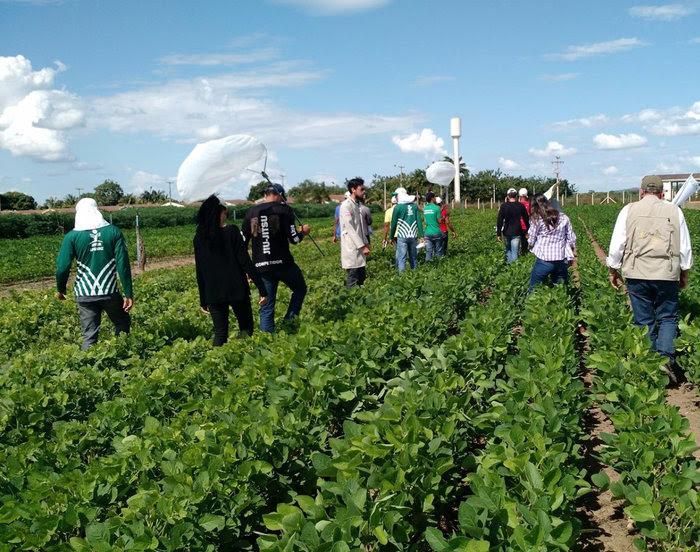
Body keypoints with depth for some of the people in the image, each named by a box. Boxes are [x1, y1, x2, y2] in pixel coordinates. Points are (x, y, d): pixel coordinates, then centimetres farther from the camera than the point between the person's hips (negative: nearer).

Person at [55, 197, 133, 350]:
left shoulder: (72, 236, -2)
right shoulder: (114, 232, -1)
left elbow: (62, 267, -4)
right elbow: (123, 264, -6)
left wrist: (60, 289, 15)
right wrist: (128, 294, -2)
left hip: (84, 295, 0)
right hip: (110, 292, 0)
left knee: (89, 335, 6)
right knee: (123, 325, 20)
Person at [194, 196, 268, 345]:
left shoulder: (199, 238, 3)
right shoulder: (232, 232, -9)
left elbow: (199, 271, 7)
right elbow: (245, 262, -13)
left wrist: (203, 300, 15)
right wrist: (262, 289, -10)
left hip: (213, 293, 4)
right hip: (236, 290, -4)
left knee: (220, 333, 10)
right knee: (246, 328, 11)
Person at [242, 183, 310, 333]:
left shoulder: (251, 212, 9)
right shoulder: (284, 209, -3)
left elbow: (243, 241, 11)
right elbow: (294, 239, -8)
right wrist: (303, 232, 13)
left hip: (261, 267, 4)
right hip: (283, 263, -4)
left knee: (267, 306, 10)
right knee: (300, 289, 19)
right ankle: (290, 319, 4)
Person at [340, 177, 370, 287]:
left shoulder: (357, 205, 15)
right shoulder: (346, 205, -13)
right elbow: (350, 228, -19)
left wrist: (366, 243, 13)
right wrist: (362, 246, -20)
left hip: (359, 248, 9)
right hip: (351, 249, -9)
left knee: (362, 278, 13)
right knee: (352, 282, -6)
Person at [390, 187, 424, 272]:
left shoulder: (398, 207, -4)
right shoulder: (414, 206, 6)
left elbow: (394, 223, -1)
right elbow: (419, 221, 2)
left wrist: (391, 237, 9)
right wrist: (421, 235, 3)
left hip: (402, 236, -4)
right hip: (414, 236, 4)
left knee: (401, 258, -2)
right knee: (413, 257, 14)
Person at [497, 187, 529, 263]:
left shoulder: (504, 206, -6)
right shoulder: (520, 206, -3)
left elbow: (499, 220, -8)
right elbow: (526, 219, 5)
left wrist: (498, 233, -3)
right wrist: (527, 231, 16)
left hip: (506, 232, 1)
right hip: (516, 233, -1)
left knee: (508, 250, 21)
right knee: (515, 252, 2)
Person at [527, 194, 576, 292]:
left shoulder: (537, 220, -6)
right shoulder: (564, 218, 5)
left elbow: (531, 242, 0)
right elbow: (571, 239, 7)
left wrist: (530, 244, 22)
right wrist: (570, 256, 18)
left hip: (544, 260, -4)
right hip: (562, 261, 4)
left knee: (534, 290, 9)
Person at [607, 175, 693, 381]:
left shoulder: (629, 210, 4)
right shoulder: (674, 211, 5)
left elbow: (617, 245, 3)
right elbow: (685, 248, 9)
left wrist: (613, 271, 15)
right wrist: (684, 273, 21)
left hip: (637, 274, 0)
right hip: (667, 275, 0)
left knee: (644, 321, 9)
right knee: (668, 318, 9)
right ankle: (667, 360, -9)